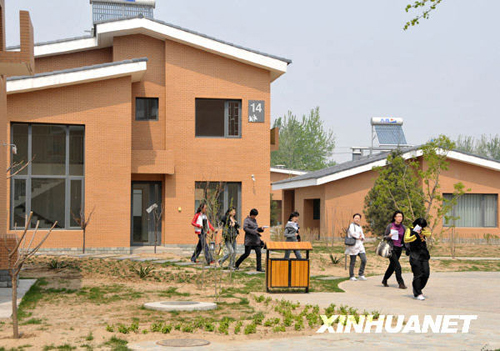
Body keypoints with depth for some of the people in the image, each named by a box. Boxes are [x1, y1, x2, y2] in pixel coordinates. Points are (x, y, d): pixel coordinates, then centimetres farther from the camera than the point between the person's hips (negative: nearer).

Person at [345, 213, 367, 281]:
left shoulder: (359, 227, 21)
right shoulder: (352, 225, -5)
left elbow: (362, 235, 21)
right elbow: (352, 233, -21)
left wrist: (361, 238, -2)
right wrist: (358, 237, -6)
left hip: (360, 246, 7)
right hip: (353, 246, -7)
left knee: (364, 260, -4)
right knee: (353, 262, -2)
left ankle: (361, 275, 5)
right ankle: (352, 276, 7)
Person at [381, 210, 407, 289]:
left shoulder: (403, 227, 6)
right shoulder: (390, 226, -5)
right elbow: (385, 237, 1)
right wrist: (389, 236, -20)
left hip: (399, 248, 5)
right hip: (391, 248, -5)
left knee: (392, 265, 12)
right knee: (397, 266, -12)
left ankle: (384, 280, 28)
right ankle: (401, 283, -9)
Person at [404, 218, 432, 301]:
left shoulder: (423, 231, 17)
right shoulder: (409, 230, 2)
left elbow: (428, 234, -4)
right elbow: (406, 239, -14)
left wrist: (420, 232, -16)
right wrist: (415, 235, -21)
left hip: (424, 255, 5)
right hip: (415, 255, -5)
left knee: (426, 274, 1)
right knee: (418, 274, -9)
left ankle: (417, 290, 19)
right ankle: (418, 294, -1)